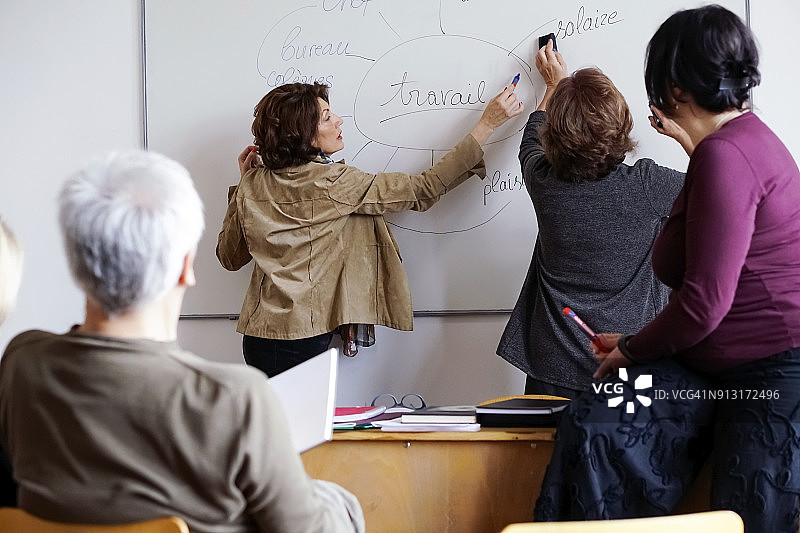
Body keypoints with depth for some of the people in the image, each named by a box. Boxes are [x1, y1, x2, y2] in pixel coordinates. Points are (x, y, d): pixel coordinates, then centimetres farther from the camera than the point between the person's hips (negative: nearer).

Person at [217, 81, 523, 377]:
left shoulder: (252, 186, 3)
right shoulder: (334, 183, -14)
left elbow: (229, 257, 17)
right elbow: (423, 191, -11)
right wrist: (487, 124, -7)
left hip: (259, 338, 7)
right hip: (306, 341, -7)